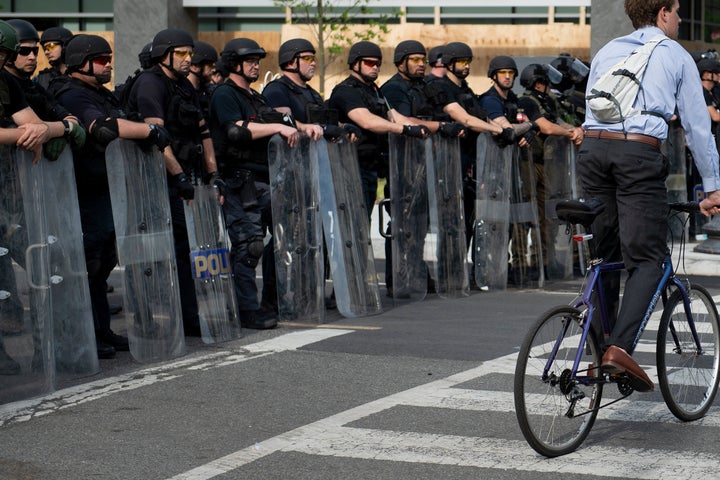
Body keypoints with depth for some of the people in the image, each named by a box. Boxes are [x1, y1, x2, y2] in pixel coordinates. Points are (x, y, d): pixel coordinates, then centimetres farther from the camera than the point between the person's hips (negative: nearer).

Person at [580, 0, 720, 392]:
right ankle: (620, 347, -21)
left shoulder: (606, 52, 23)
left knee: (605, 255, 13)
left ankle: (599, 351, 10)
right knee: (647, 259, -3)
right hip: (640, 153, -5)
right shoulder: (676, 56, 12)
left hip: (593, 147, 5)